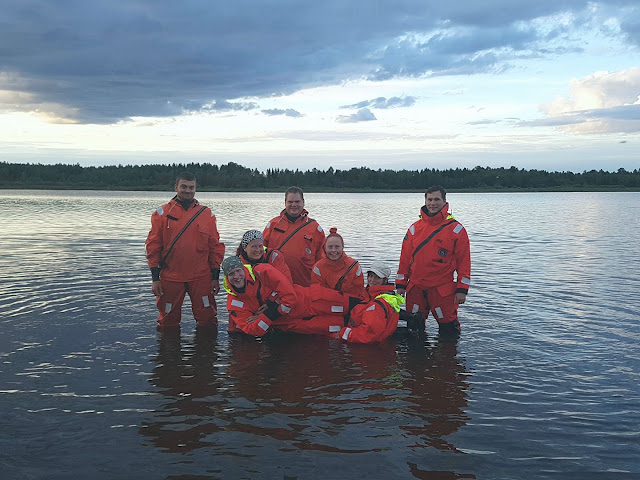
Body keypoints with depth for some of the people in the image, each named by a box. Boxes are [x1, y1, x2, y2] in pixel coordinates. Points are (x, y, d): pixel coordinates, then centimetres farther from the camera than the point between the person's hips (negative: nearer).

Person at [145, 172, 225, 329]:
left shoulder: (207, 214, 6)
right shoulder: (162, 214, 3)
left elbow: (216, 246, 6)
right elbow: (153, 246, 2)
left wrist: (215, 277, 2)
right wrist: (155, 277, -3)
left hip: (201, 278, 0)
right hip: (170, 278, 0)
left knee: (207, 321, 6)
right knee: (168, 322, 11)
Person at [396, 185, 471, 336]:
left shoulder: (456, 229, -3)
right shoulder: (415, 228, 7)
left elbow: (464, 260, -3)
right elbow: (405, 257, 10)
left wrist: (462, 289, -8)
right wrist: (401, 284, 7)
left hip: (443, 289, -3)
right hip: (415, 287, 4)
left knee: (449, 329, 0)